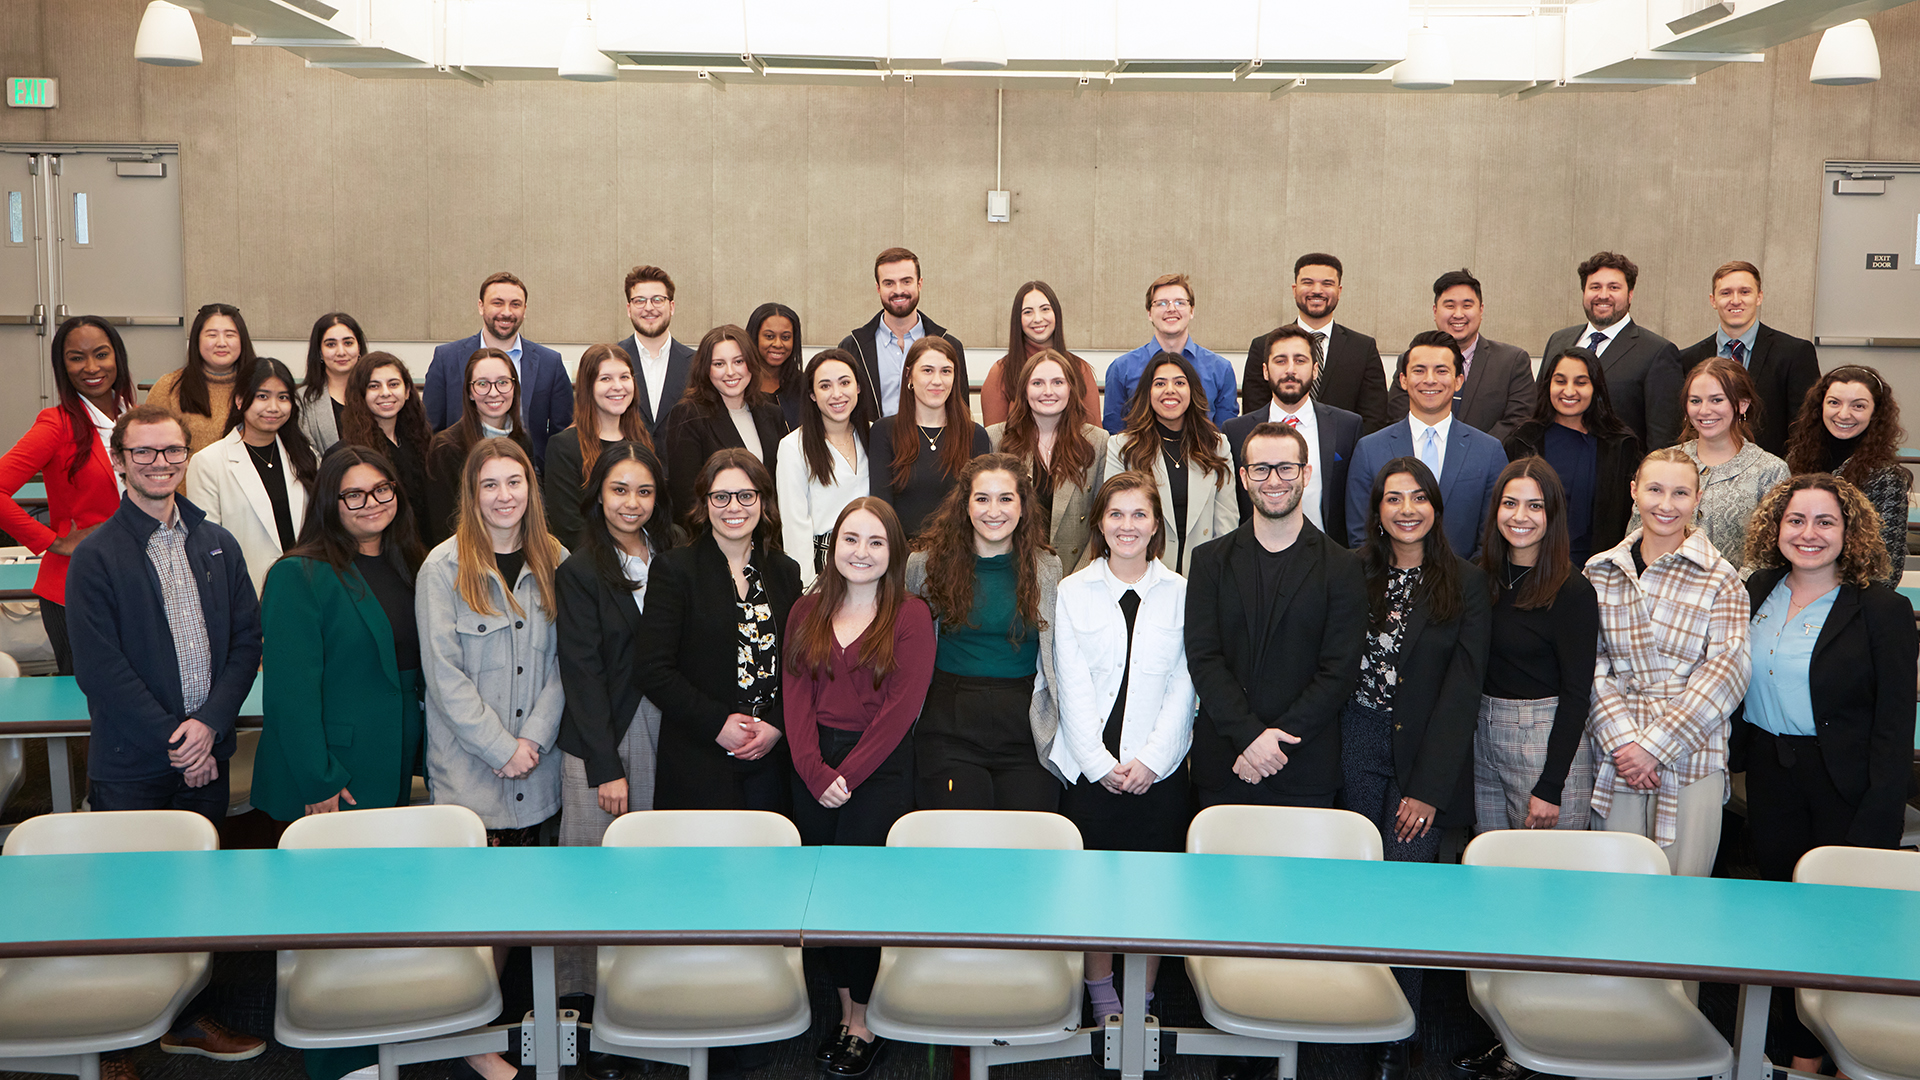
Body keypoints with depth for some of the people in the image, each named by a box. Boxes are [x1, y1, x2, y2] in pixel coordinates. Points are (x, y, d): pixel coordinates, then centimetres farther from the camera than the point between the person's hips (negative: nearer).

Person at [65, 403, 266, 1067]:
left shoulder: (217, 546, 8)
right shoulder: (95, 557, -6)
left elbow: (247, 640, 5)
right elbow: (100, 670, -11)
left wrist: (210, 722, -8)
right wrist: (172, 741, -13)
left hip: (205, 756, 4)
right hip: (130, 767, -4)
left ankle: (187, 1018, 29)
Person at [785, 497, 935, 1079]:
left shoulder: (911, 616, -2)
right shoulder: (807, 612, 11)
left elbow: (901, 707, -9)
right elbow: (795, 694, 3)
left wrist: (847, 774, -13)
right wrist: (814, 771, -11)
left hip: (880, 768, -4)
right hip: (813, 766, 4)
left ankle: (865, 1021, 6)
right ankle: (844, 1006, 17)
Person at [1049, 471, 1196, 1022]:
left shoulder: (1181, 593, 5)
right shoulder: (1073, 591, 6)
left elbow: (1183, 687, 1)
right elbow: (1072, 688, 0)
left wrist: (1150, 760, -8)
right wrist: (1100, 763, -7)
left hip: (1159, 768, 0)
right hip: (1088, 766, 0)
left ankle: (1142, 1003, 15)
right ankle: (1101, 998, 18)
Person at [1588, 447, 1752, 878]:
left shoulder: (1720, 580, 0)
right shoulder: (1599, 573, 7)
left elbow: (1726, 672, -7)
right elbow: (1590, 665, 2)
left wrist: (1655, 744, -13)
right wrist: (1621, 741, -11)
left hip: (1692, 764, -2)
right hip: (1615, 762, 2)